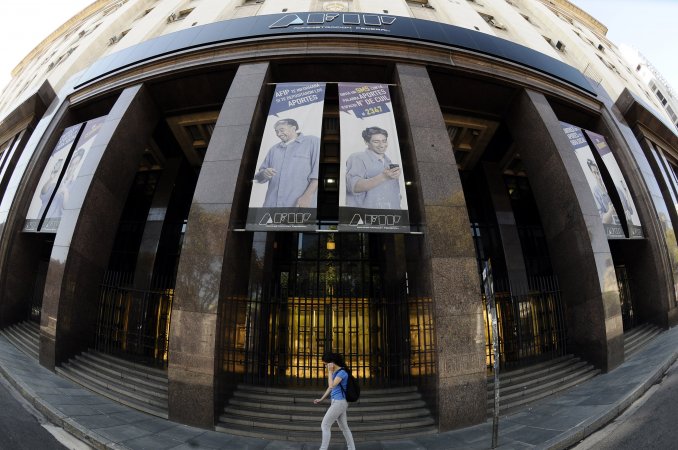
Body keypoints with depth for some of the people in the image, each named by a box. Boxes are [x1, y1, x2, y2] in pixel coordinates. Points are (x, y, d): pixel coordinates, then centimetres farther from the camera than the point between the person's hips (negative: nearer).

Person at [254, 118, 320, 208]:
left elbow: (317, 172, -4)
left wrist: (307, 196, -16)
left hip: (300, 205, -5)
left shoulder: (312, 142, 8)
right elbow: (258, 177, 23)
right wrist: (263, 173, -1)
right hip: (272, 206, 5)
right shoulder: (273, 149, 24)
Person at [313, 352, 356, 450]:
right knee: (344, 427, 14)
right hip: (338, 402, 9)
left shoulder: (342, 372, -17)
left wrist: (330, 372, -19)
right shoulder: (335, 372, 11)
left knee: (325, 426, -3)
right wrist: (321, 399, 21)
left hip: (339, 402, -9)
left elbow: (332, 386, -26)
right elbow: (330, 387, 20)